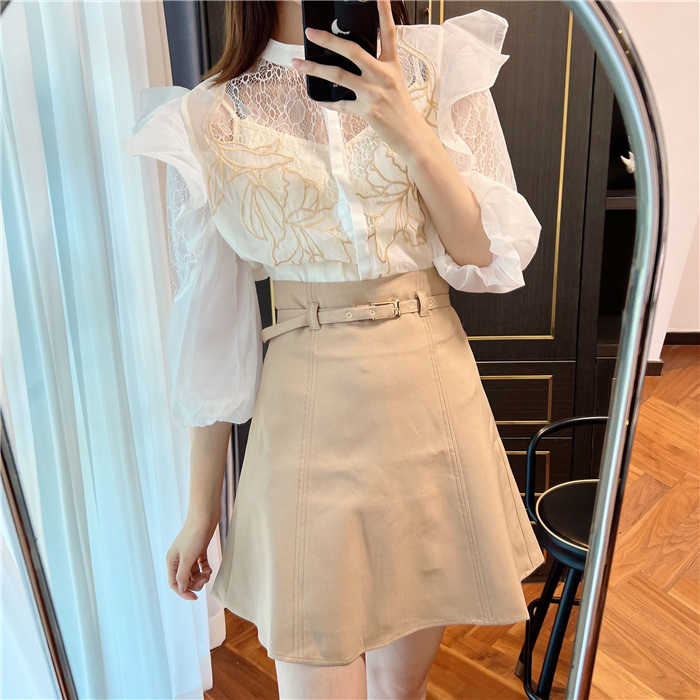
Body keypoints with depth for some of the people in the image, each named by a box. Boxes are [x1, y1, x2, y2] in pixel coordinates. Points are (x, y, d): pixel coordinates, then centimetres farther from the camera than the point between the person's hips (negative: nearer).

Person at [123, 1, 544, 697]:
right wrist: (201, 508, 7)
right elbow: (211, 326, 1)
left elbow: (493, 257, -3)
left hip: (433, 401, 2)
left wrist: (411, 133, -19)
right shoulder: (207, 121, -1)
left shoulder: (443, 65, 1)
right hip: (308, 419, -1)